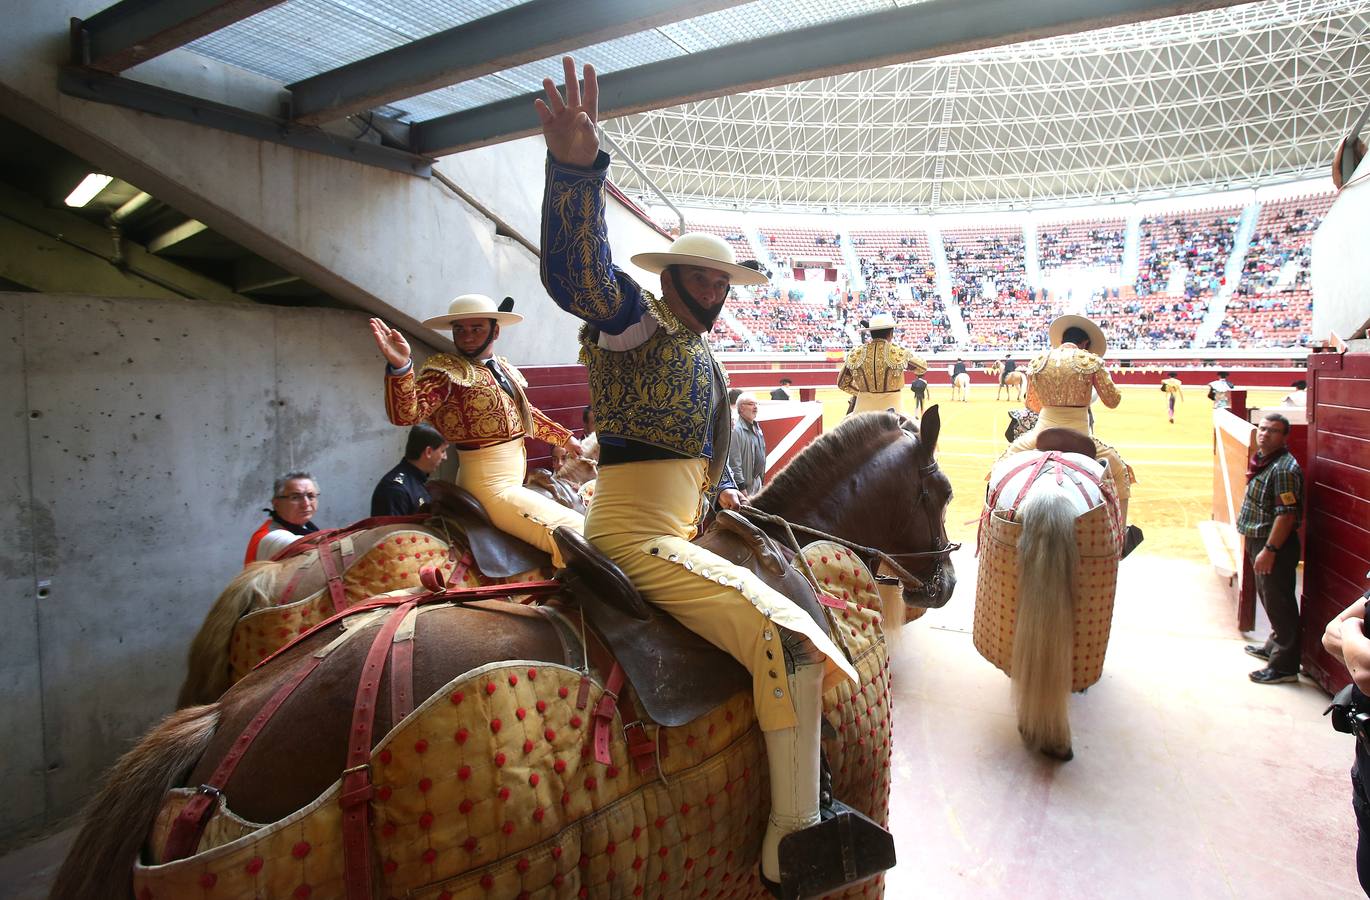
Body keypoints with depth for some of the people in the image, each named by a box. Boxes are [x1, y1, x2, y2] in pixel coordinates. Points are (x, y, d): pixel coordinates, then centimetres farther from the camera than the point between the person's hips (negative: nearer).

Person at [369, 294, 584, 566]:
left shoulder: (502, 367, 13)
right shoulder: (445, 371, -11)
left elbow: (526, 412, 27)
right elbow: (406, 413, -26)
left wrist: (565, 437, 33)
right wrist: (399, 367, -42)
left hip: (514, 480, 8)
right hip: (490, 486, -8)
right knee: (578, 533, -13)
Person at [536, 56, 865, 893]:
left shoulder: (709, 364, 19)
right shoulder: (635, 321, -7)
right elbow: (580, 273, -29)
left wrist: (726, 493, 17)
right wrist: (578, 167, -42)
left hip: (686, 529, 10)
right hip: (636, 534, -10)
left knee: (796, 630, 22)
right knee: (788, 638, -21)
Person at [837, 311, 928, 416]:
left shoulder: (856, 354, 0)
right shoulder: (898, 352, -7)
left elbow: (842, 383, 11)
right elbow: (922, 367, 12)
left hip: (864, 409, 3)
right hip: (892, 408, -2)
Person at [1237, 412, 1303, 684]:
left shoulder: (1284, 468, -21)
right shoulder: (1262, 460, 9)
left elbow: (1286, 514, -25)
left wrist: (1269, 550, -25)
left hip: (1276, 545, -10)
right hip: (1259, 540, 10)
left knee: (1279, 603, -1)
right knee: (1268, 598, 22)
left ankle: (1284, 665, 8)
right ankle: (1274, 645, 39)